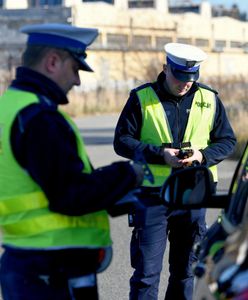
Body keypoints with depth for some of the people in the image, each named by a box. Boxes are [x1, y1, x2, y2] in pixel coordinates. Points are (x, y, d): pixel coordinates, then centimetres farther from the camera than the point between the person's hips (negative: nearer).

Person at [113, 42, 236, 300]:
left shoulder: (209, 100, 5)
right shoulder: (142, 98, -2)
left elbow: (227, 141, 10)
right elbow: (122, 141, -2)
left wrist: (203, 156, -11)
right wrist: (160, 154, -16)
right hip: (152, 194, -3)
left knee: (185, 270, 12)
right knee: (147, 271, -4)